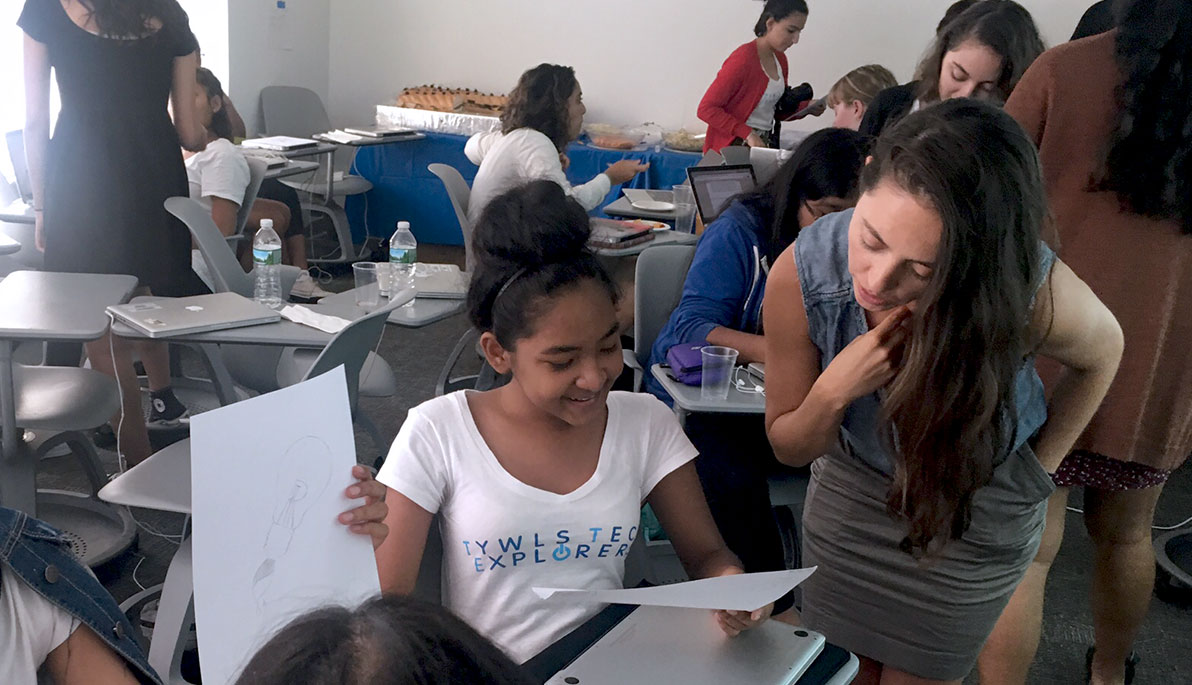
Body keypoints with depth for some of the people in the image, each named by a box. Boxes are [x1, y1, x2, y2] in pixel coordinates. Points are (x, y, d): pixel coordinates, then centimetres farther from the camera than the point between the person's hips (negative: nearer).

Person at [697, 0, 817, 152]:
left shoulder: (780, 59, 10)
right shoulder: (743, 60, -15)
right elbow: (706, 109, -17)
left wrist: (806, 106, 1)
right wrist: (747, 134, -23)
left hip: (766, 144, 8)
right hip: (734, 146, -8)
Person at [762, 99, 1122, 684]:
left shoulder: (1037, 294, -34)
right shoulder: (801, 272, -31)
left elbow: (1102, 352, -6)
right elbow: (788, 448, -15)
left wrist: (1038, 468, -7)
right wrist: (833, 391, -35)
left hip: (977, 515, -1)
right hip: (849, 490, 2)